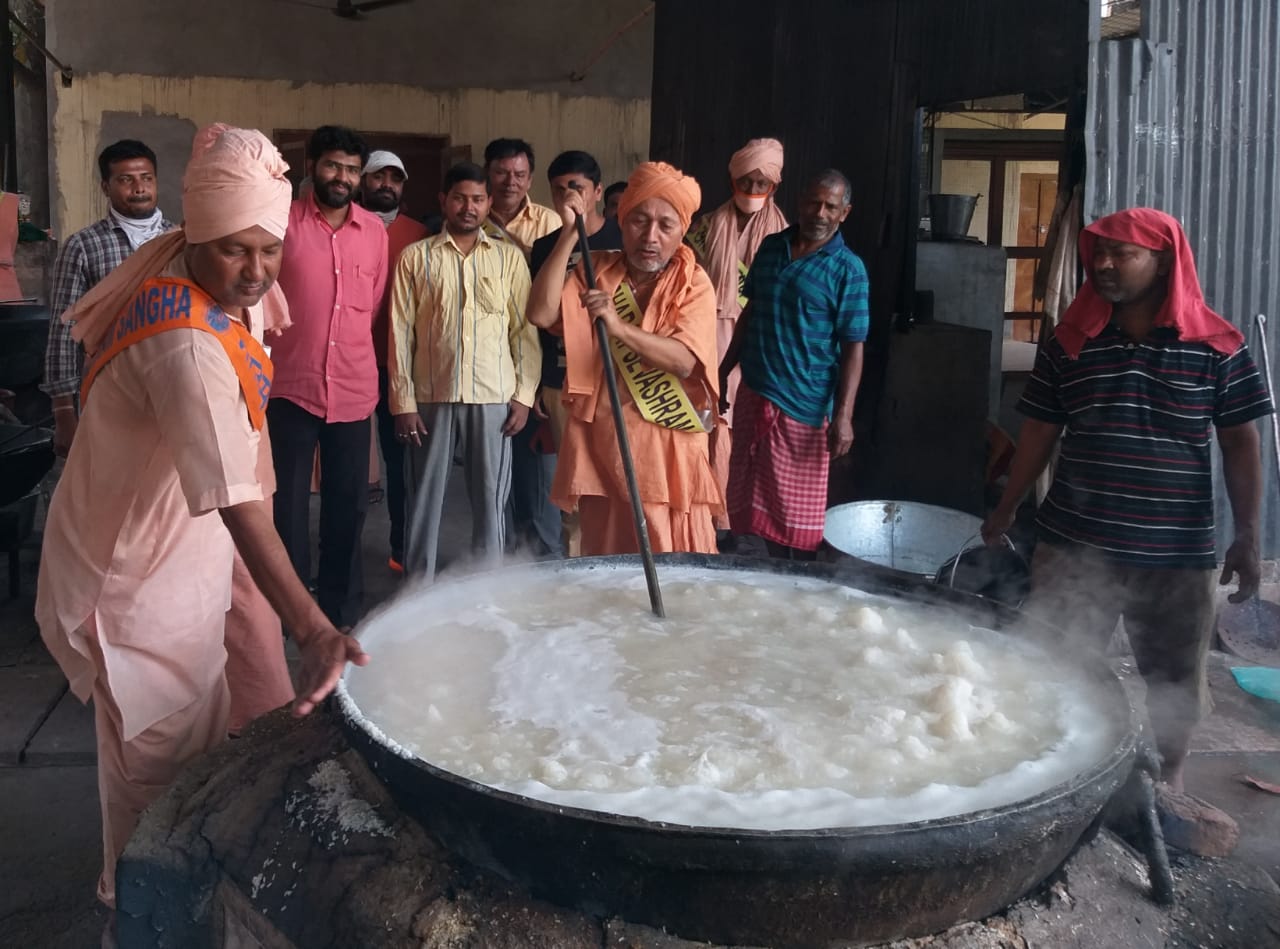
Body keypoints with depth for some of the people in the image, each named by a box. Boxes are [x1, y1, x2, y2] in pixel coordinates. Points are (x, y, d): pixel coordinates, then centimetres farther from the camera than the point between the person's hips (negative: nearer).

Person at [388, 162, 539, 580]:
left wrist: (524, 394, -1)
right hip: (431, 398, 0)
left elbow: (525, 328, 5)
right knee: (425, 498, 7)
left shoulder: (509, 257, 6)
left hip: (494, 399, 0)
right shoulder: (415, 257, 4)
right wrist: (403, 401, -3)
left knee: (491, 500, 7)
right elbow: (400, 332, 2)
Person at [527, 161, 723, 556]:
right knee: (603, 557, 10)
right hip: (601, 441, 2)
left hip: (666, 447, -2)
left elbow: (684, 360, -17)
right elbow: (541, 314, -10)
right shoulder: (596, 270, 5)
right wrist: (570, 234, -12)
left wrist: (619, 327, -30)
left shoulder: (694, 284, -3)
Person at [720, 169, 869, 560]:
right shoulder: (770, 247, 7)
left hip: (804, 405, -5)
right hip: (752, 393, 5)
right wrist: (723, 372, 15)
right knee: (753, 500, 13)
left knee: (796, 512, 2)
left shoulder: (848, 269, -8)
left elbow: (852, 348, -10)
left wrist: (843, 415, -17)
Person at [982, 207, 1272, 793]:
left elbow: (1240, 444, -1)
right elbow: (1039, 432, 8)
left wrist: (1247, 537, -4)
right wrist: (1006, 510, 12)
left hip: (1178, 552, 0)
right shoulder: (1069, 343, 1)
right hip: (1072, 543, 1)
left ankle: (1169, 780, 34)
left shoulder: (1218, 347, -3)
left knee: (1176, 680, 14)